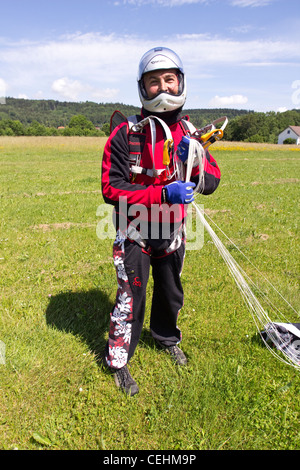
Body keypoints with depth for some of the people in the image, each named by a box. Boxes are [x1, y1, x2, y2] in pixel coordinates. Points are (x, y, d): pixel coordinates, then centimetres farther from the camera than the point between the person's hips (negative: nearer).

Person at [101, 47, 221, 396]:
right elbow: (111, 189, -21)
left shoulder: (188, 132, -1)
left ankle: (166, 337, 49)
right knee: (131, 297, 1)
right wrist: (163, 194, -31)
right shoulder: (126, 132, -16)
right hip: (135, 232, -4)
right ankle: (118, 360, 26)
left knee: (171, 292, 20)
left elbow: (211, 183, -3)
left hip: (172, 230, 5)